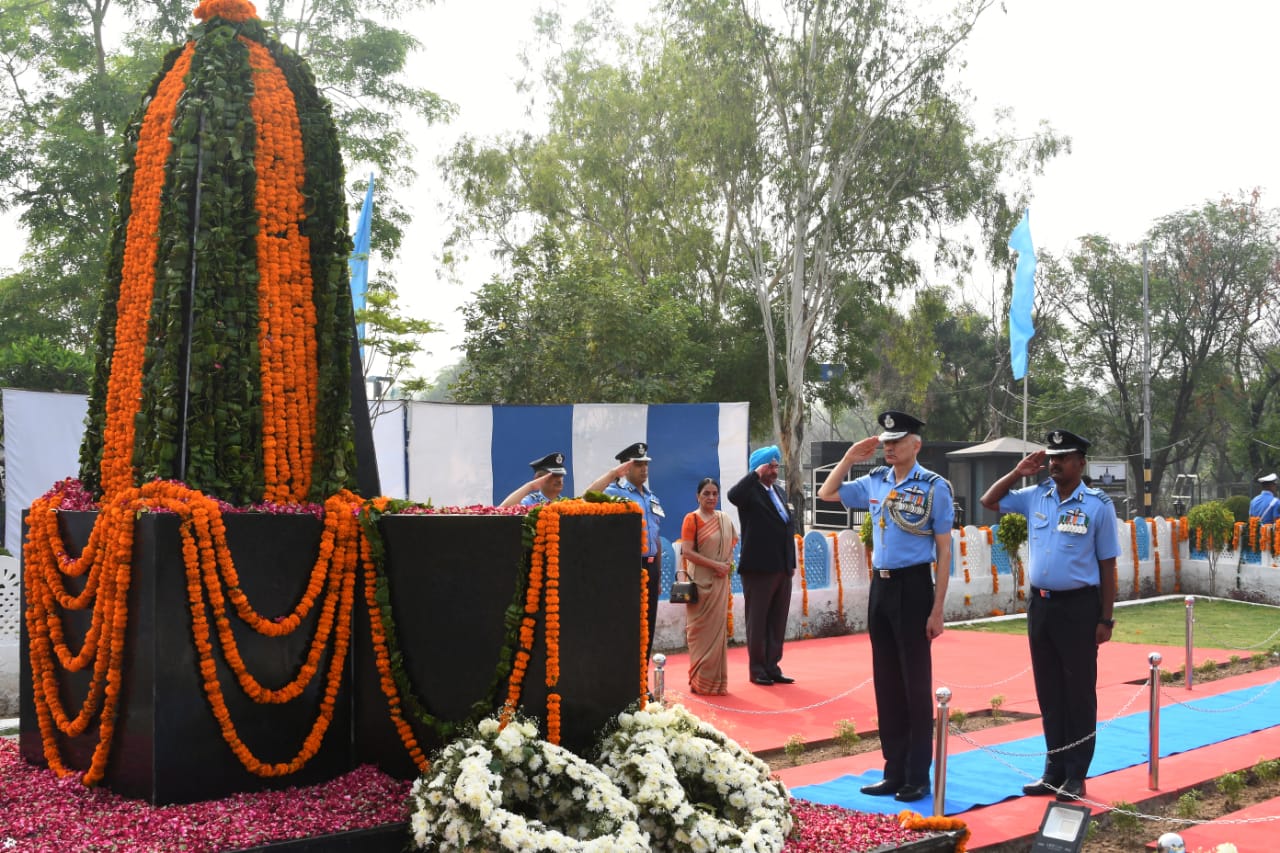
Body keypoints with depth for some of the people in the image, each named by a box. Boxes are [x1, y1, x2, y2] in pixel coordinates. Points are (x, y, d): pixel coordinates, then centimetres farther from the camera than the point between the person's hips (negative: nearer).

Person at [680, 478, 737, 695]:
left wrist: (727, 564, -4)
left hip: (720, 581, 5)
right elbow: (687, 552, -11)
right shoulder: (692, 519, -5)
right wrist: (715, 564, -15)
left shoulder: (725, 520, 11)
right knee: (701, 630, -2)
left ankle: (716, 680, 14)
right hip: (700, 581, -5)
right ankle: (700, 681, 5)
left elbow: (731, 546, 17)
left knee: (718, 628, 6)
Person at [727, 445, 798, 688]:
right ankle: (757, 669, 10)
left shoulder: (779, 492, 16)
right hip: (759, 568, -7)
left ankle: (772, 666, 18)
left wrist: (791, 563, 17)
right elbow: (733, 495, -32)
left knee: (777, 621, 11)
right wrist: (756, 473, -24)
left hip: (782, 568, 7)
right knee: (757, 620, 2)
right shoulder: (751, 491, -7)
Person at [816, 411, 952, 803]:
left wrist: (937, 609, -11)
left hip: (913, 586, -6)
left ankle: (917, 777, 11)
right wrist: (850, 457, 7)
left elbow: (943, 551, -7)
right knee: (886, 683, 11)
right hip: (880, 586, 6)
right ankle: (894, 772, 21)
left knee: (916, 683, 1)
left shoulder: (934, 487, -7)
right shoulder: (875, 482, 8)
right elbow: (827, 494, 20)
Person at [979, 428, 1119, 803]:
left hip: (1078, 607, -5)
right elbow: (989, 502, 16)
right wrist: (1018, 472, 3)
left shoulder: (1098, 505, -7)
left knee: (1078, 692, 3)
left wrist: (1105, 619, -7)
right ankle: (1054, 771, 22)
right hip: (1040, 604, 5)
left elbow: (1107, 565, -5)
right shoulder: (1035, 496, 6)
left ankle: (1076, 776, 13)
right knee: (1048, 692, 12)